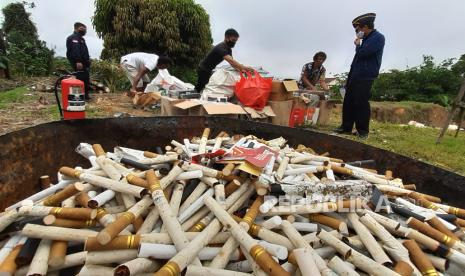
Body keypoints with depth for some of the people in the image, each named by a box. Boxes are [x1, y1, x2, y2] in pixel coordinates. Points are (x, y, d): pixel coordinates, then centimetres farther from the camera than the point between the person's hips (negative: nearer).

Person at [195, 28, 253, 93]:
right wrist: (244, 67, -54)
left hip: (209, 70, 10)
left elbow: (232, 62, -4)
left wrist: (240, 69, -24)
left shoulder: (228, 49, 2)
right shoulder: (221, 48, -30)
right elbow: (230, 60, -45)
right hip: (203, 70, -10)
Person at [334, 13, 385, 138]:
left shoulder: (378, 38, -7)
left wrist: (357, 45, 1)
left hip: (365, 78, -9)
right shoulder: (366, 39, 20)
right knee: (348, 102, 8)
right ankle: (346, 127, 16)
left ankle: (362, 131, 2)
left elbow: (362, 53, -20)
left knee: (361, 104, -7)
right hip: (355, 76, 9)